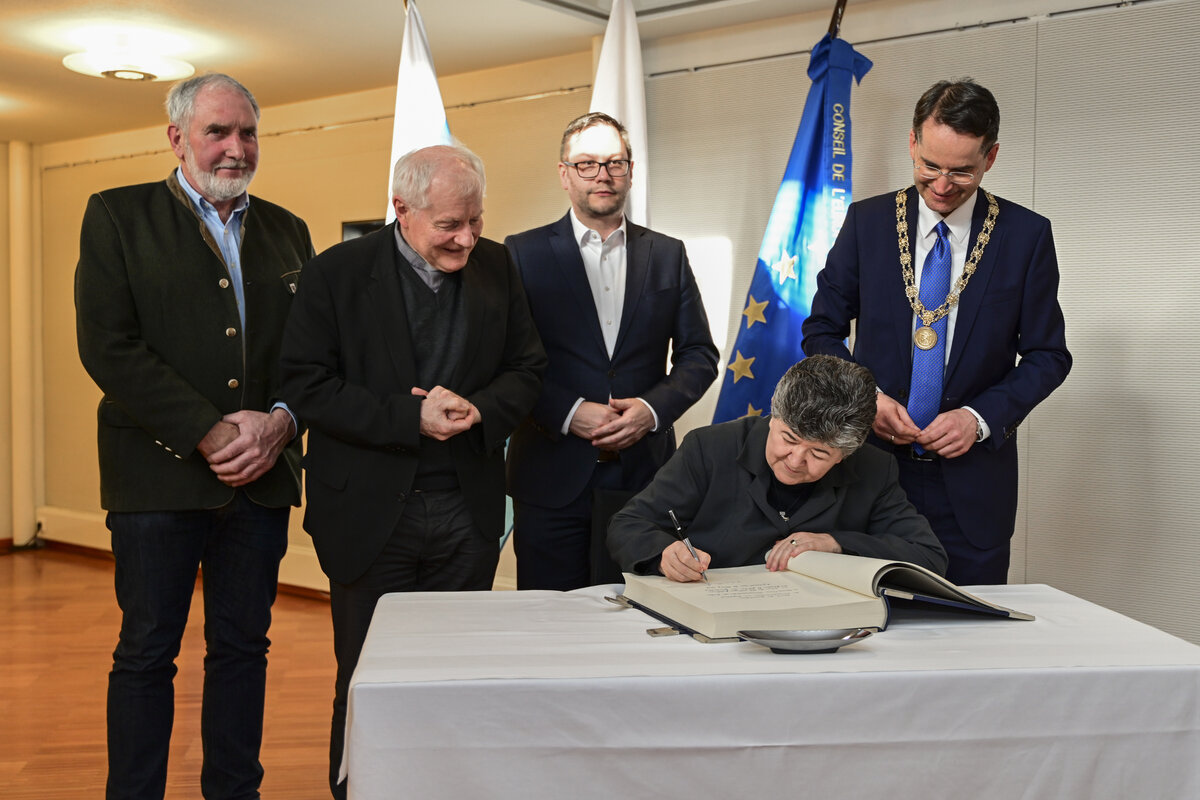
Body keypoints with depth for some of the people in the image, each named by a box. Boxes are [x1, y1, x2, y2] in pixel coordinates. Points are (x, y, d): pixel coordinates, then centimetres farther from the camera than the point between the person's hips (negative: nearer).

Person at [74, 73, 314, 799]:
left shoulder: (287, 233, 13)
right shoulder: (116, 216, 2)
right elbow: (108, 346, -9)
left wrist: (279, 421, -10)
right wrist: (209, 433, -15)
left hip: (263, 474, 4)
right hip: (160, 473, -3)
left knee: (243, 647, 12)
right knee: (147, 652, 5)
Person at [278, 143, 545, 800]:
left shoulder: (495, 267, 5)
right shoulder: (336, 273, -6)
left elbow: (527, 368, 9)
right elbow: (305, 386, -10)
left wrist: (479, 411, -13)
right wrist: (411, 418, -19)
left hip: (468, 516, 3)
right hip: (372, 516, -3)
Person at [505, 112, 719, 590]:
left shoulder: (667, 255, 11)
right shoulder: (524, 253, 4)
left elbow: (699, 354, 10)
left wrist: (653, 408, -8)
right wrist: (569, 412, -14)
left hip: (643, 475, 2)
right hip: (552, 478, -2)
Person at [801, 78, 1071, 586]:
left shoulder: (1027, 235, -2)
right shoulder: (867, 222, 1)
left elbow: (1048, 356, 2)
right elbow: (821, 330, 5)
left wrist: (981, 417, -13)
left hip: (972, 478, 0)